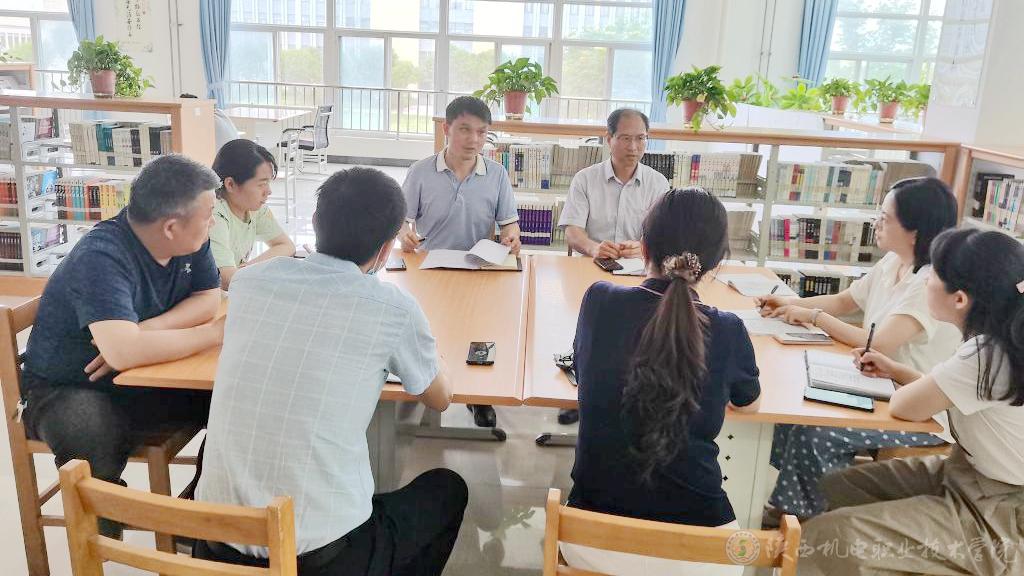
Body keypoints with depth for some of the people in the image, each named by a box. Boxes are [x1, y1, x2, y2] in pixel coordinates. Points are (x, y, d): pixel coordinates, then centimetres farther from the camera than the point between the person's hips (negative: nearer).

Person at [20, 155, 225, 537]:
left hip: (143, 378, 7)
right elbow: (124, 351, -42)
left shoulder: (190, 241, -8)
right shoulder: (101, 257, -30)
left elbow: (209, 298, -5)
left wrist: (146, 330, -23)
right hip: (70, 391, -6)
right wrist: (216, 333, -31)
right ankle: (101, 544, -7)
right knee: (92, 435, -38)